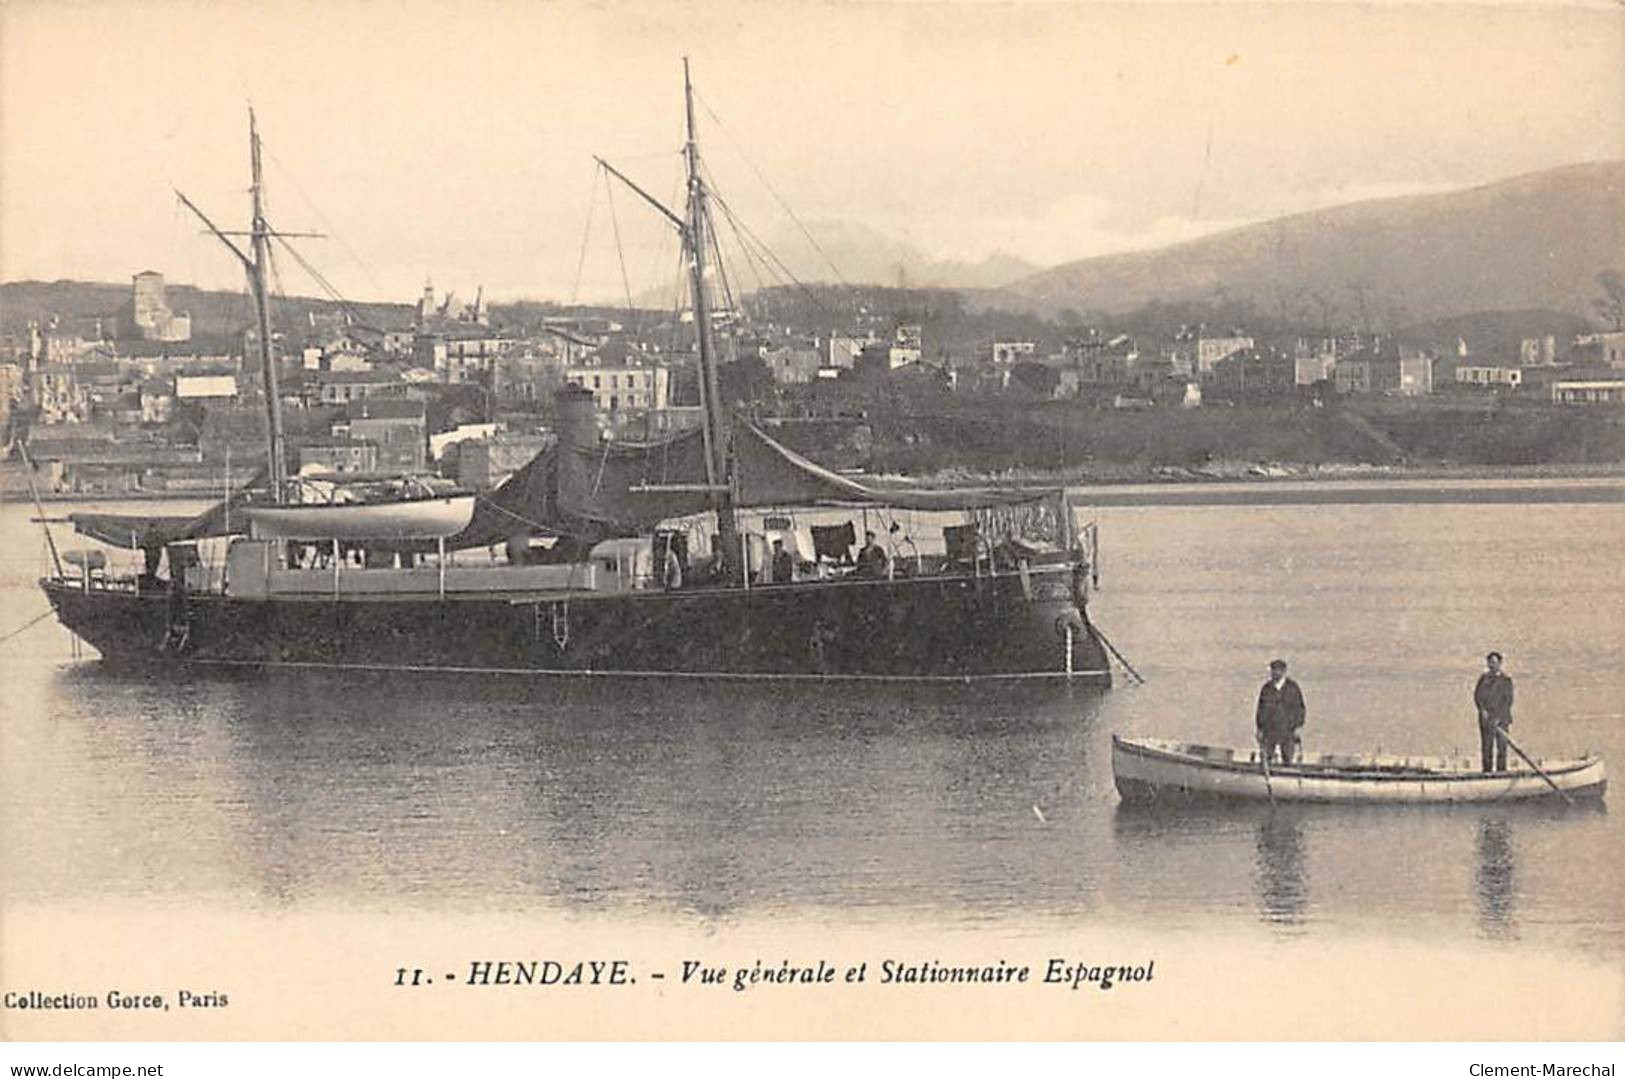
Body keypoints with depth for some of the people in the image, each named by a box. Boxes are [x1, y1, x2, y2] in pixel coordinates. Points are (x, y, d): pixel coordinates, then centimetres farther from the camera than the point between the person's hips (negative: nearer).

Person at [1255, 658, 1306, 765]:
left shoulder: (1293, 688, 1)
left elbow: (1300, 708, 6)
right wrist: (1260, 729, 7)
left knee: (1287, 760, 0)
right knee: (1264, 759, -5)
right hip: (1269, 731, 1)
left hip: (1288, 731, -1)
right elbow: (1260, 709, 11)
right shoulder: (1266, 689, 5)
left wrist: (1297, 727, -1)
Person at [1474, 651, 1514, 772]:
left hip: (1501, 717, -2)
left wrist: (1499, 717, -12)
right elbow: (1477, 695, 5)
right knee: (1486, 744, 0)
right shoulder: (1483, 678, 9)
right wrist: (1483, 709, -11)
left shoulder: (1506, 680, 2)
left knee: (1501, 744, -4)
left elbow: (1508, 700, -4)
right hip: (1486, 717, 2)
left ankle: (1501, 770, -2)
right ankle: (1487, 769, 3)